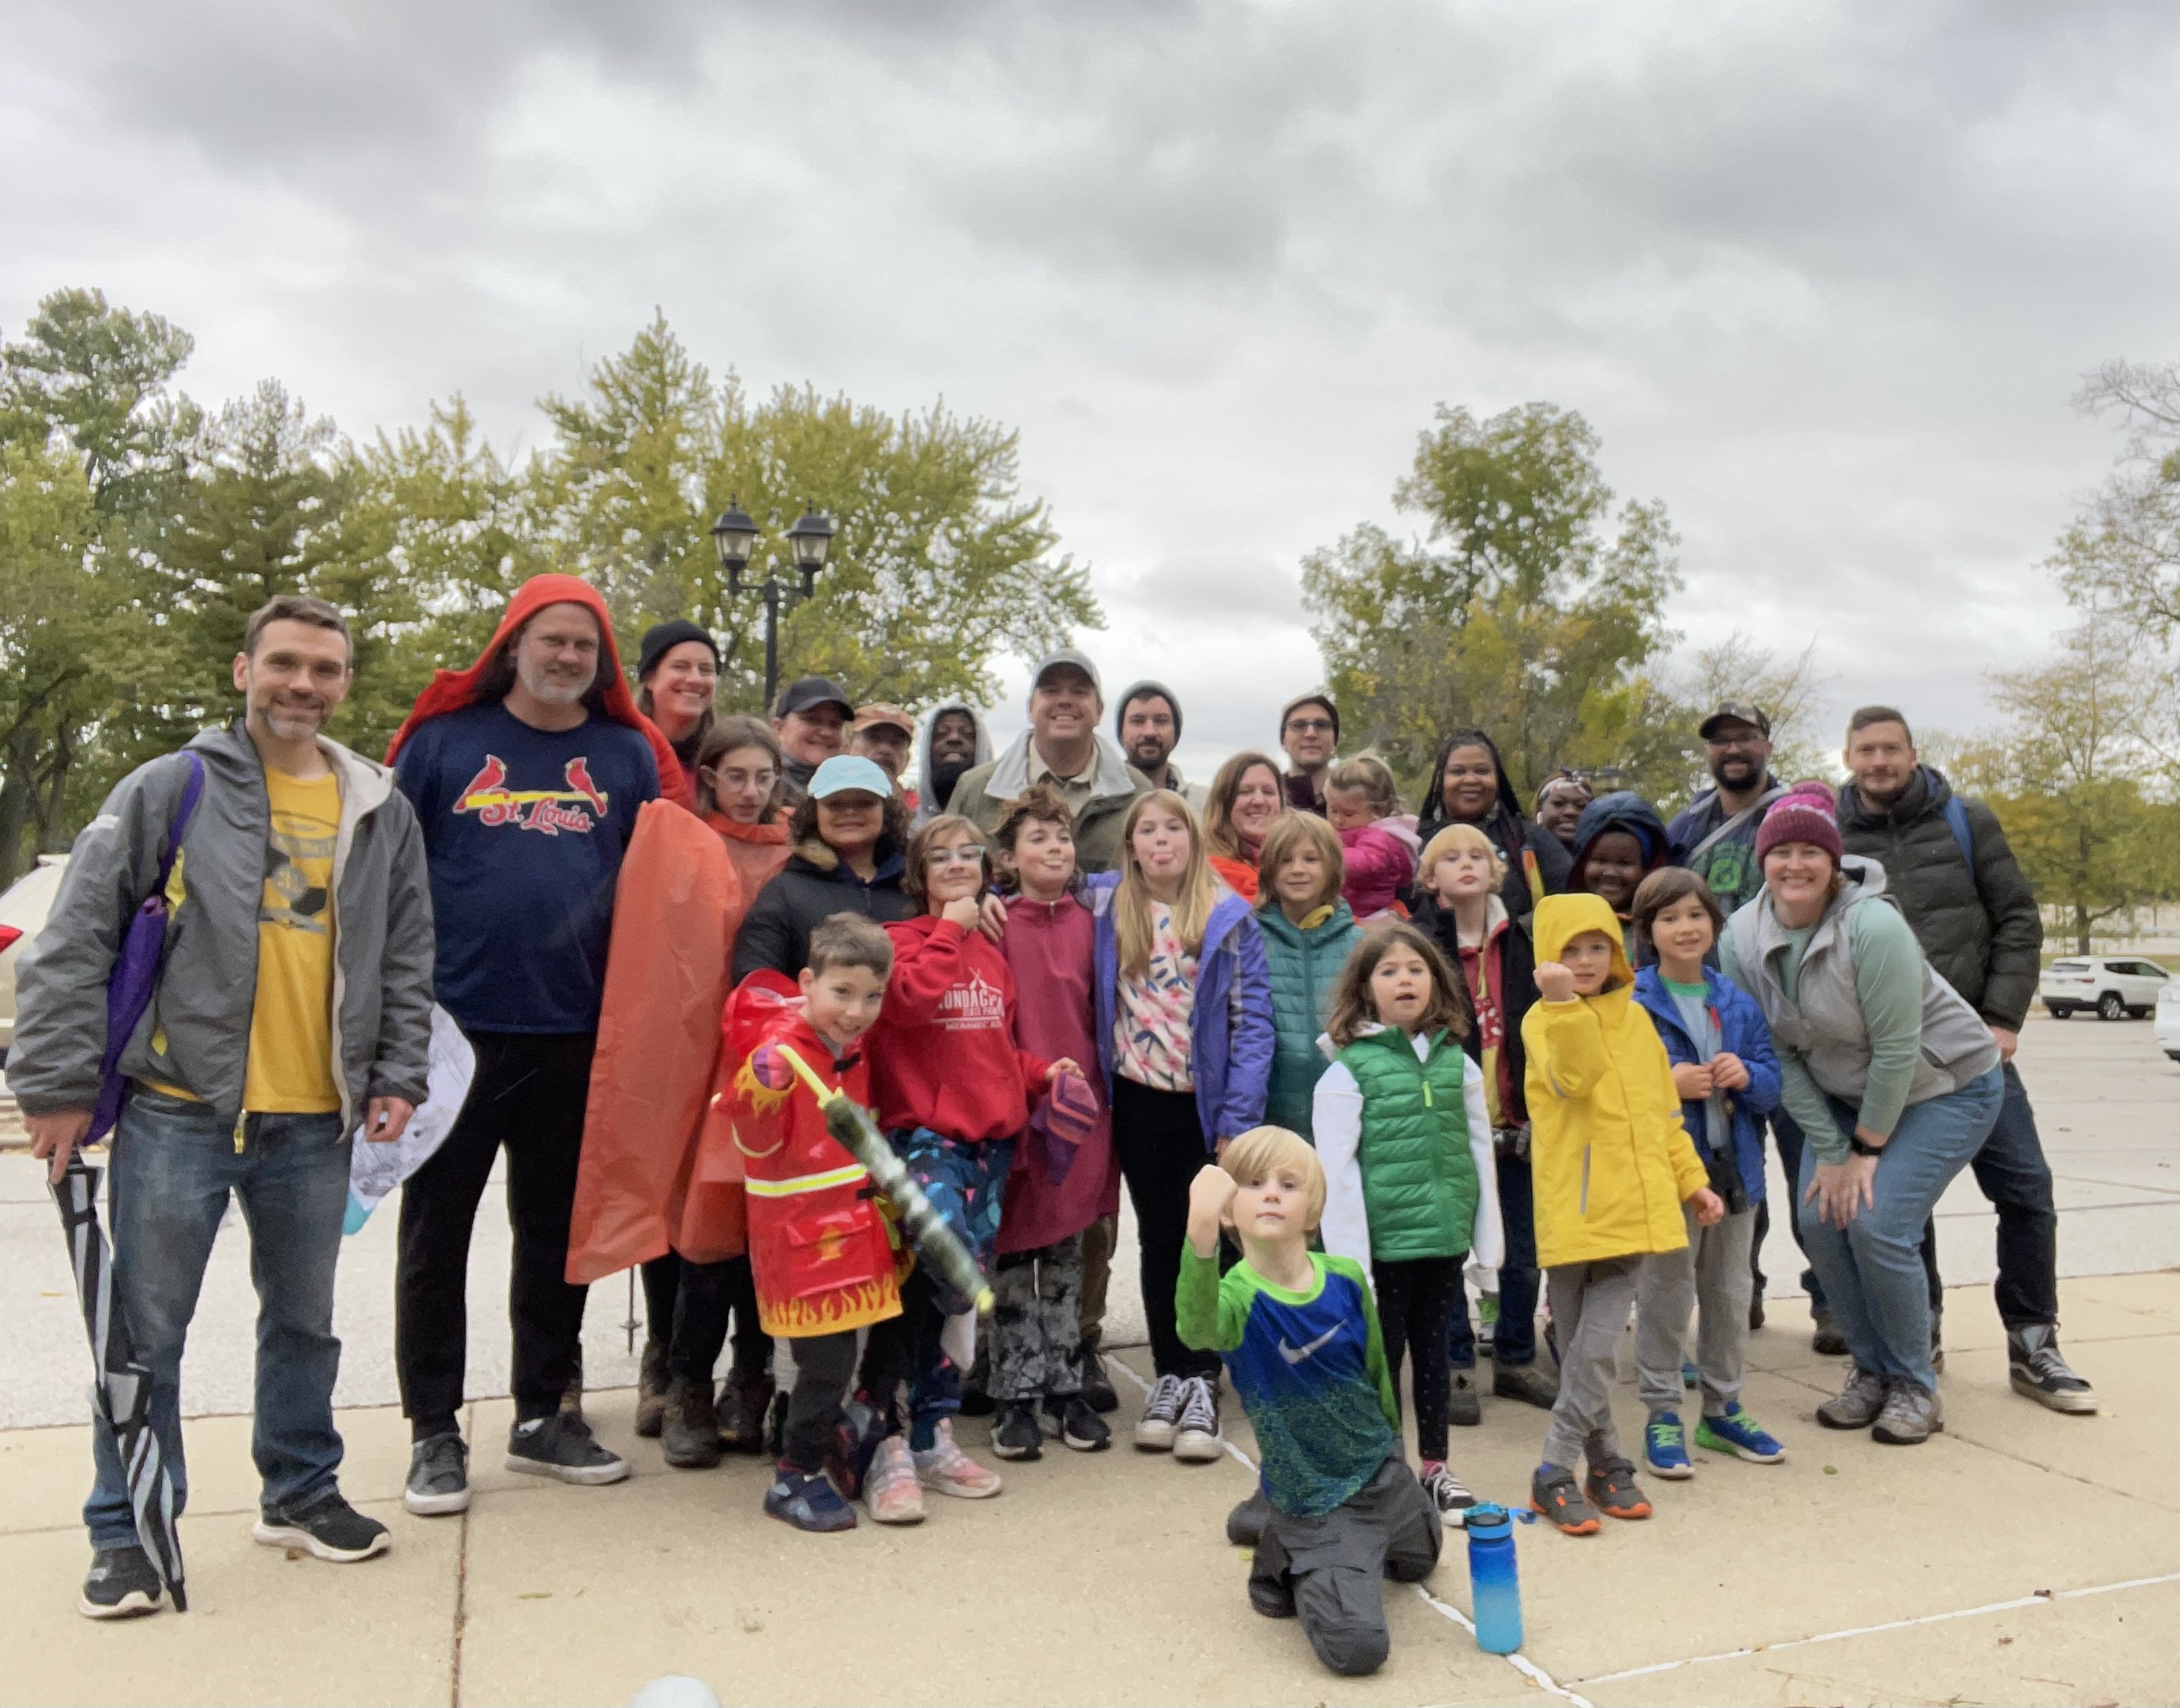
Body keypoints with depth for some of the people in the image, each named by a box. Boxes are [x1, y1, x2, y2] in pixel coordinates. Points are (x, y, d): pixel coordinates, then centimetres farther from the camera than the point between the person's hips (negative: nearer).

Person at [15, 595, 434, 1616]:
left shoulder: (382, 813, 8)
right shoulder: (170, 791, -3)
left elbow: (407, 960, 13)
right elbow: (71, 943, -4)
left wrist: (398, 1078, 5)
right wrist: (56, 1084, -7)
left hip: (318, 1122, 3)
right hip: (178, 1111, -3)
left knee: (305, 1321, 16)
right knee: (146, 1331, 6)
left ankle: (300, 1491, 33)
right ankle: (127, 1531, 22)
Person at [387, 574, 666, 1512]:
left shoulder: (630, 755, 7)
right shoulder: (444, 738, 2)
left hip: (576, 1032, 2)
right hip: (453, 1025, -2)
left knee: (556, 1227, 12)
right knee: (437, 1229, 7)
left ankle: (543, 1415, 27)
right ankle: (433, 1431, 20)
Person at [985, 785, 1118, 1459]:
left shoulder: (1087, 922, 6)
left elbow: (1098, 1010, 12)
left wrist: (1097, 1088, 8)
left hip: (1079, 1101, 4)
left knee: (1066, 1255, 13)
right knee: (1014, 1257, 6)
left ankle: (1065, 1388, 24)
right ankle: (1016, 1397, 18)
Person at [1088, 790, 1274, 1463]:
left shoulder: (1230, 918, -4)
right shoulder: (1104, 903, 2)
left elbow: (1252, 1022, -7)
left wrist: (1239, 1119, -12)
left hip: (1207, 1104, -2)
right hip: (1138, 1103, 2)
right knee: (1158, 1239, 11)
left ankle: (1201, 1382, 16)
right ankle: (1170, 1374, 23)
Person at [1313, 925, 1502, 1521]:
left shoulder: (1457, 1063, 5)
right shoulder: (1349, 1069, -8)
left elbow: (1480, 1151, 9)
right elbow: (1337, 1172, -9)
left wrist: (1488, 1242, 7)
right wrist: (1350, 1260, -12)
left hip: (1446, 1238, 4)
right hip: (1385, 1241, -4)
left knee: (1435, 1352, 16)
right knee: (1382, 1356, 9)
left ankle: (1435, 1467, 31)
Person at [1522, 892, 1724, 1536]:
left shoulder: (1635, 1019, 14)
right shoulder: (1545, 1019, -4)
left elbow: (1664, 1113, 21)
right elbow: (1575, 1078, -24)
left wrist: (1693, 1180, 18)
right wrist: (1563, 1003, -34)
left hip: (1632, 1208, 4)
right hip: (1571, 1211, -3)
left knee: (1596, 1349, -3)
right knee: (1582, 1351, 6)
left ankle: (1557, 1473, 8)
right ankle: (1607, 1463, 19)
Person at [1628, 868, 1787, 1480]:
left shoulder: (1737, 1002, 8)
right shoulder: (1632, 1003, -8)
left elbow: (1772, 1083, 7)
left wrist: (1748, 1075, -13)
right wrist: (1666, 1085, -23)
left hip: (1734, 1165, 5)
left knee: (1729, 1292, 15)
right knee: (1666, 1294, 1)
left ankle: (1723, 1409, 31)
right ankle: (1662, 1416, 14)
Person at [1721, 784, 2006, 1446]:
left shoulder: (1872, 926, -29)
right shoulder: (1740, 939, -13)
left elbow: (1896, 1050, -24)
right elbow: (1778, 1054, -9)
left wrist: (1867, 1151, -17)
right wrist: (1828, 1151, -11)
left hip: (1946, 1087, -5)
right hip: (1843, 1095, 5)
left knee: (1877, 1225, -16)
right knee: (1821, 1220, -7)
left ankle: (1914, 1386, 7)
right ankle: (1871, 1372, 17)